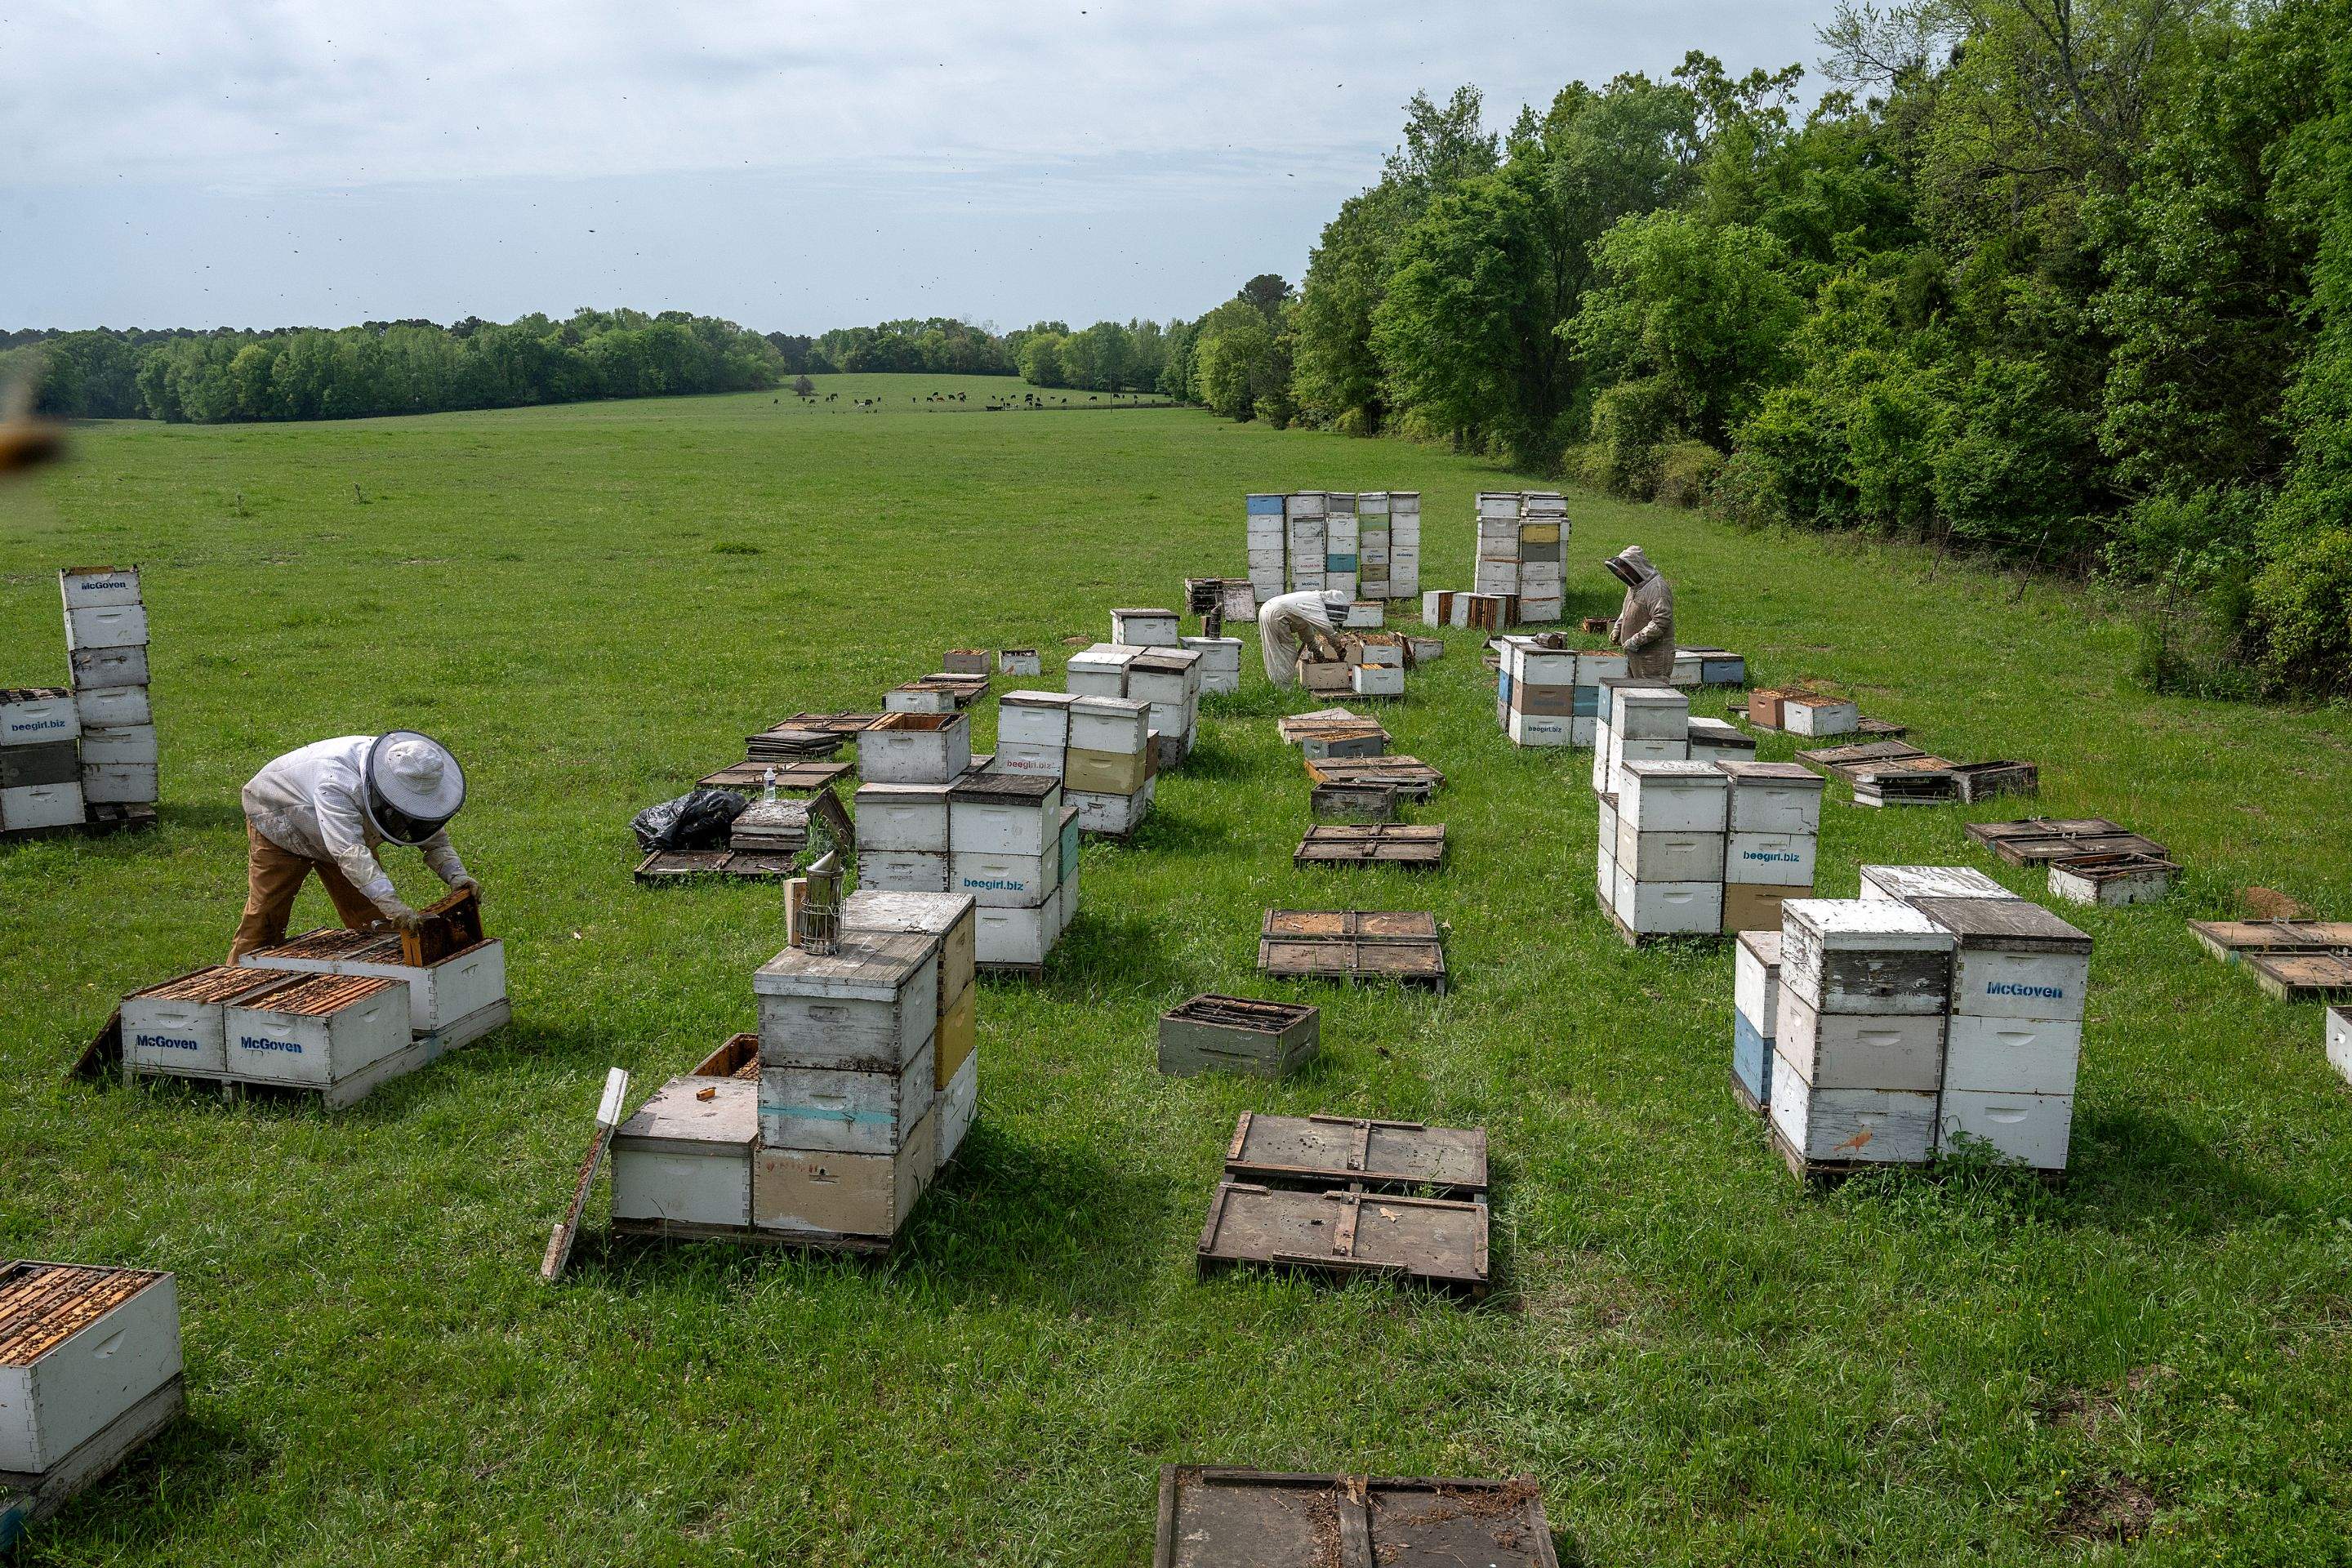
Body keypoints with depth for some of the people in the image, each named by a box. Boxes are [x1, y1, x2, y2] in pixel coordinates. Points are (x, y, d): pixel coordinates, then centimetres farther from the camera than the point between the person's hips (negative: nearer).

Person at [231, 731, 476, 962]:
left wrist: (456, 875, -30)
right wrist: (391, 904, -63)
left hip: (348, 831, 6)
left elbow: (434, 836, -11)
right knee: (265, 915, -5)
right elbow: (350, 852, -54)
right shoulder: (336, 782, -45)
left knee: (371, 916, -2)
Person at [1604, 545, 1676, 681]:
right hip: (1633, 655, 10)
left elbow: (1661, 621, -26)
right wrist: (1617, 628, 12)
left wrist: (1636, 640, -24)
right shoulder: (1634, 586, 15)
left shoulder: (1657, 587, -18)